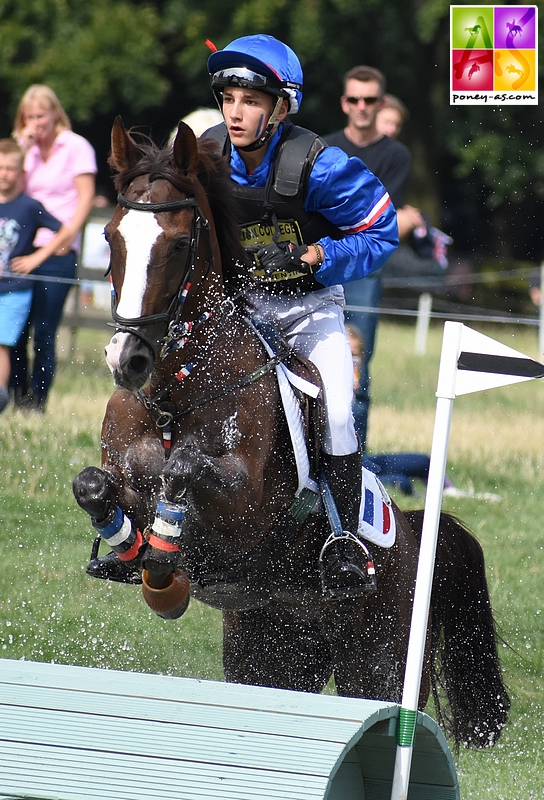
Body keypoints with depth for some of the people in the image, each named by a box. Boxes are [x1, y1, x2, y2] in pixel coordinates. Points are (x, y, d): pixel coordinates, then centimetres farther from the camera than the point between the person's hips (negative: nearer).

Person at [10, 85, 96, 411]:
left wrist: (67, 236, -11)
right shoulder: (25, 147, 17)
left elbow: (85, 196, -1)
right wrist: (24, 147, -2)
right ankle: (18, 399, 5)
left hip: (57, 251, -4)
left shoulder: (76, 147, 3)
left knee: (44, 332, -6)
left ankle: (37, 403, -2)